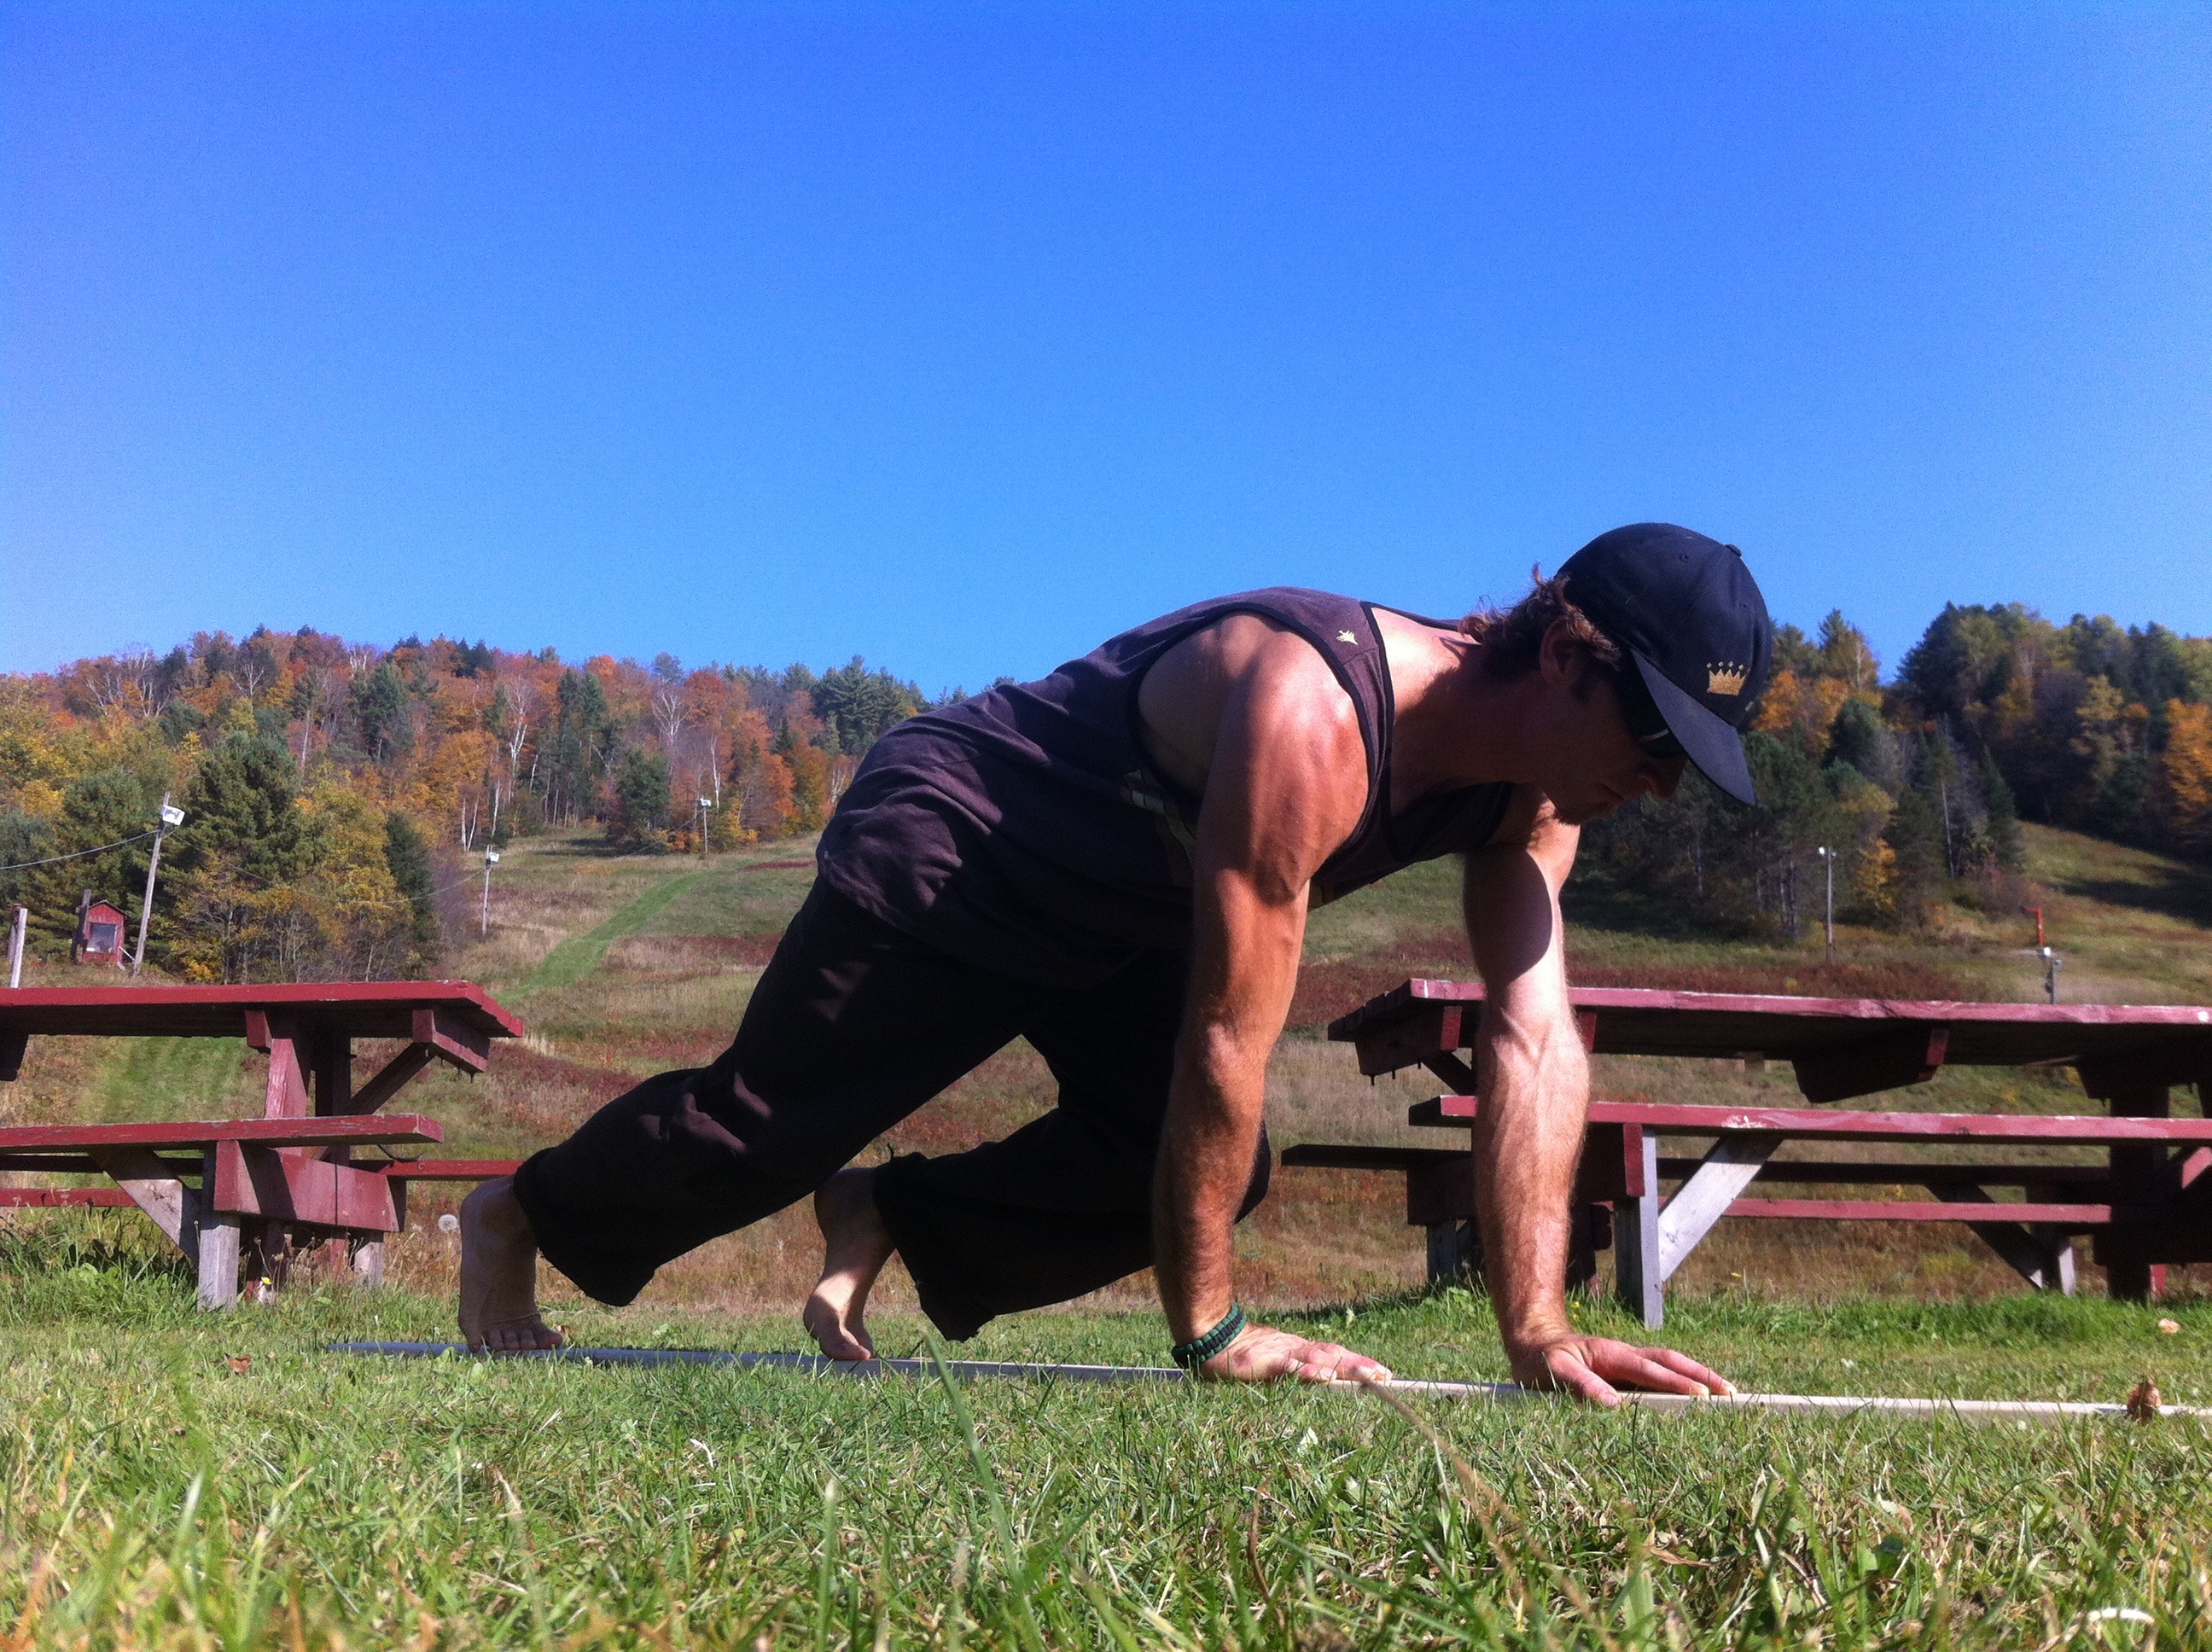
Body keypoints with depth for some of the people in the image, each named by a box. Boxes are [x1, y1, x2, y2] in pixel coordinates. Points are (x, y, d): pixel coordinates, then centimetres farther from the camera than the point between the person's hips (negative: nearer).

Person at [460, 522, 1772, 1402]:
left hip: (1123, 917, 8)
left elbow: (1536, 1038, -16)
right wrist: (1212, 1332, -27)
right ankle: (519, 1220, 31)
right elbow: (1229, 1037, -36)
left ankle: (889, 1217, 15)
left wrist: (1541, 1332, -22)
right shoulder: (1308, 719, -39)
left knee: (1200, 1170, -4)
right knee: (769, 1122, 3)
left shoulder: (1533, 784, -13)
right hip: (951, 847, -7)